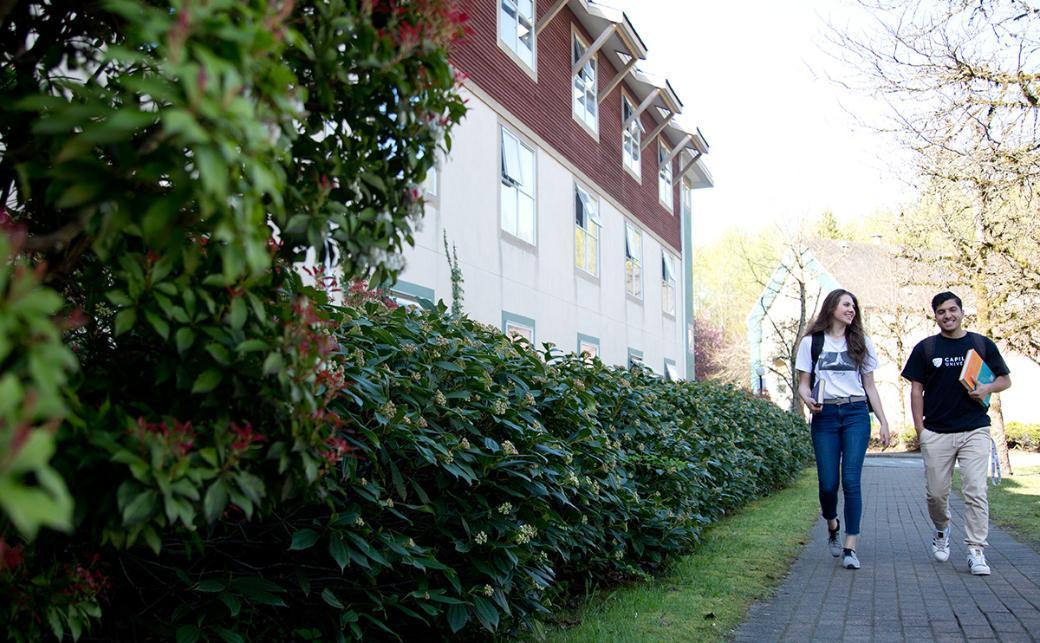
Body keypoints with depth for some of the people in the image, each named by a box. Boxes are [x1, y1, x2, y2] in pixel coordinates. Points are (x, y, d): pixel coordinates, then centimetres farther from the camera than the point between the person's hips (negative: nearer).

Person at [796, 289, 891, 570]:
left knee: (851, 480, -9)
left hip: (856, 414, 1)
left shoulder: (861, 343, 12)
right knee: (828, 483, -1)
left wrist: (884, 422, 8)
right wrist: (808, 400, -16)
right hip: (824, 416, -1)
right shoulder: (811, 343, 6)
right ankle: (832, 525, 31)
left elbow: (870, 387, 14)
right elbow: (803, 383, 6)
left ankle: (850, 548, -3)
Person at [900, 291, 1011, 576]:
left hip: (975, 430, 0)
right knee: (936, 493, 6)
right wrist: (919, 430, 0)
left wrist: (988, 388, -9)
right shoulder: (925, 348, 6)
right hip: (936, 432, 0)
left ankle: (976, 550, 2)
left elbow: (1005, 379, 14)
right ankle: (942, 531, 33)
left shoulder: (983, 345, 7)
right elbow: (916, 390, 6)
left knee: (976, 491, -6)